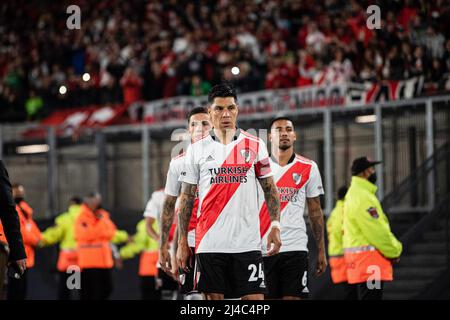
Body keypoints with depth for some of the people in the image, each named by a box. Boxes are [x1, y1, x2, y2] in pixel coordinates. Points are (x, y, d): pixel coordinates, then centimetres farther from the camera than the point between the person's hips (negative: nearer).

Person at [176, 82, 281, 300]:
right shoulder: (197, 149, 6)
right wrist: (182, 242, 3)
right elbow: (186, 198, 8)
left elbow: (270, 189, 11)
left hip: (248, 241, 0)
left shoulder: (255, 146, 7)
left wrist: (275, 225, -3)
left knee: (255, 298, -5)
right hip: (209, 242, 0)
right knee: (213, 298, 2)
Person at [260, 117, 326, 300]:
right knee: (267, 298, 0)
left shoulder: (308, 168, 7)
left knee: (293, 298, -7)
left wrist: (321, 251, 7)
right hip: (262, 248, 0)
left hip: (295, 248, 0)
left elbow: (315, 211, 11)